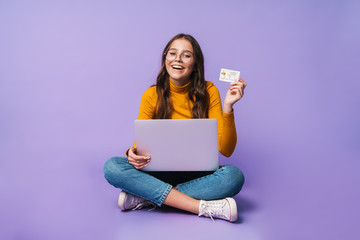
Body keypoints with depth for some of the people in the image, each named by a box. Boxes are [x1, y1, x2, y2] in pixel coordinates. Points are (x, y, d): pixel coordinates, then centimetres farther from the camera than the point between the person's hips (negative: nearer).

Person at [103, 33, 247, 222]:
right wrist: (132, 153, -21)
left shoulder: (208, 91, -5)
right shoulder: (151, 96, -2)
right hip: (160, 173, 1)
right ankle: (204, 207, -30)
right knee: (112, 167, -25)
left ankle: (148, 198, -23)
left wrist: (228, 106, -22)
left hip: (197, 174, -1)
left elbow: (226, 149, -10)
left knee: (234, 175, -30)